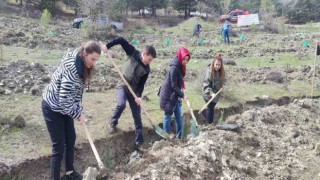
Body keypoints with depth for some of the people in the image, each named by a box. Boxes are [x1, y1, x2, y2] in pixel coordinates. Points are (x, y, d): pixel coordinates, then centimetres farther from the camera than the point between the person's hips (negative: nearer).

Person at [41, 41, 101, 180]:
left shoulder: (81, 66, -3)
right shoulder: (71, 69, -33)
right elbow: (64, 99, -32)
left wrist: (78, 109, -1)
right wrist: (78, 114, -20)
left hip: (64, 107, 9)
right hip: (52, 108, -9)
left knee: (71, 139, 16)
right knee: (59, 146, -4)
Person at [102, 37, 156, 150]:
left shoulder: (146, 69, -6)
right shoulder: (133, 53, -11)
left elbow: (141, 84, -5)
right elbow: (121, 40, -11)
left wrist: (139, 96, -19)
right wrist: (107, 46, -20)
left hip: (133, 90, 2)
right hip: (122, 86, -2)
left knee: (137, 116, 2)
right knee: (121, 104, -31)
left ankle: (139, 142, 11)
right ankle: (113, 123, 1)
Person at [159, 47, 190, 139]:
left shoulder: (180, 67, 6)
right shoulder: (174, 68, -22)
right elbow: (174, 86, -22)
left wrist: (181, 94, 11)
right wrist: (182, 95, -17)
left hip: (175, 96, 9)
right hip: (169, 96, -9)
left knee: (179, 116, 13)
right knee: (168, 116, 2)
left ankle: (179, 136, 24)